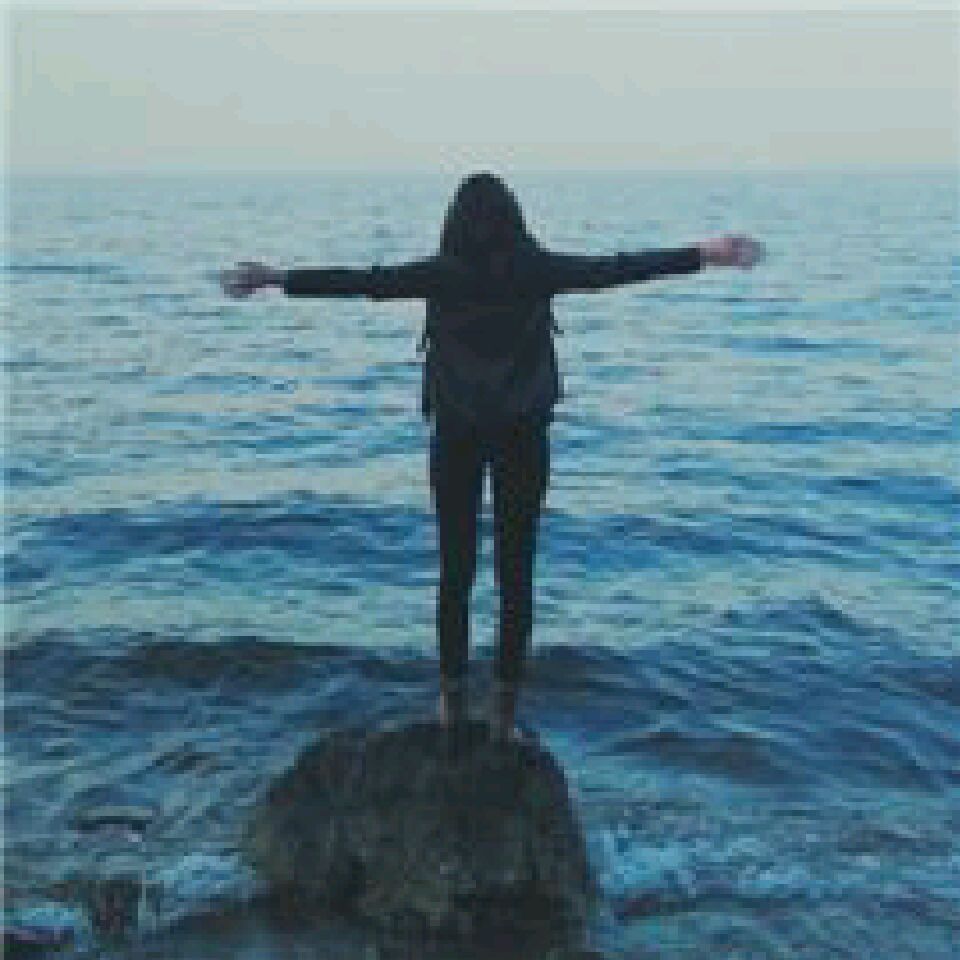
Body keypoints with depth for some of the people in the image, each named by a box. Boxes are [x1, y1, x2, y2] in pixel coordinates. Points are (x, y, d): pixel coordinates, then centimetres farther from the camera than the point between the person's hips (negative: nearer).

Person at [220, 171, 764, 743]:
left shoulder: (441, 273, -9)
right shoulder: (538, 269, -7)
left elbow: (361, 281, -7)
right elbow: (618, 268, -4)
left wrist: (278, 278, 2)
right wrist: (705, 255, 2)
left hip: (457, 433, 0)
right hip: (524, 434, 1)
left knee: (456, 569, 9)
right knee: (516, 572, 5)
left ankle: (453, 699, 16)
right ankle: (506, 711, 9)